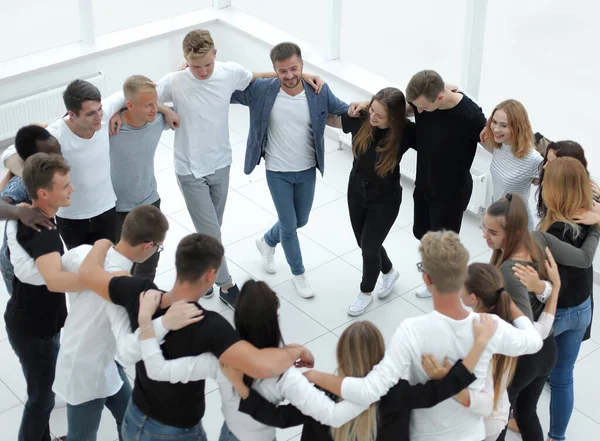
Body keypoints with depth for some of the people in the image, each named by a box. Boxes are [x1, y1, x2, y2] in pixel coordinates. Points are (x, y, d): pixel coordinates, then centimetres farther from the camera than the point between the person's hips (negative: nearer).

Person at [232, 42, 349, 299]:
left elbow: (345, 111, -1)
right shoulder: (261, 90, -18)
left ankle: (267, 242, 53)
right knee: (289, 226, 7)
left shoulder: (320, 92, -14)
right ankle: (298, 273, 33)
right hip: (277, 173, -3)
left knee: (300, 221, 21)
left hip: (307, 171, 3)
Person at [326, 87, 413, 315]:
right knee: (364, 243, 19)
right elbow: (329, 118, -1)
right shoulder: (361, 119, -17)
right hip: (356, 192, 4)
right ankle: (389, 272, 50)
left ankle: (366, 293, 35)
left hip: (385, 200, -4)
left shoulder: (405, 132, -25)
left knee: (369, 247, 6)